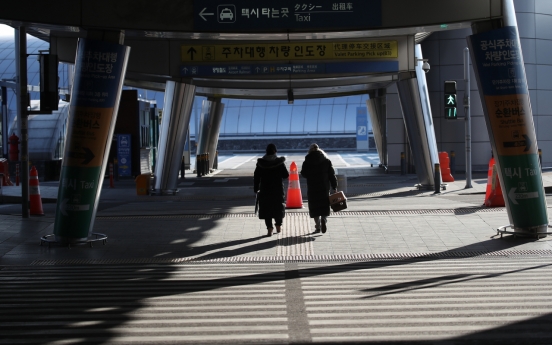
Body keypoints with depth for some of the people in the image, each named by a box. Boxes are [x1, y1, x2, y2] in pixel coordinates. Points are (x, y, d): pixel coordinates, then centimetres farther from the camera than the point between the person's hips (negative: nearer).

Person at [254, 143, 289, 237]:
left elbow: (256, 177, -1)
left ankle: (269, 229, -2)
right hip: (278, 190, 0)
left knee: (266, 209, 5)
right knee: (278, 207, 18)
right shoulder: (279, 162, -8)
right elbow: (286, 175, -6)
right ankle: (278, 226, 27)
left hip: (265, 190, 0)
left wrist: (256, 189, 6)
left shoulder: (260, 163, -3)